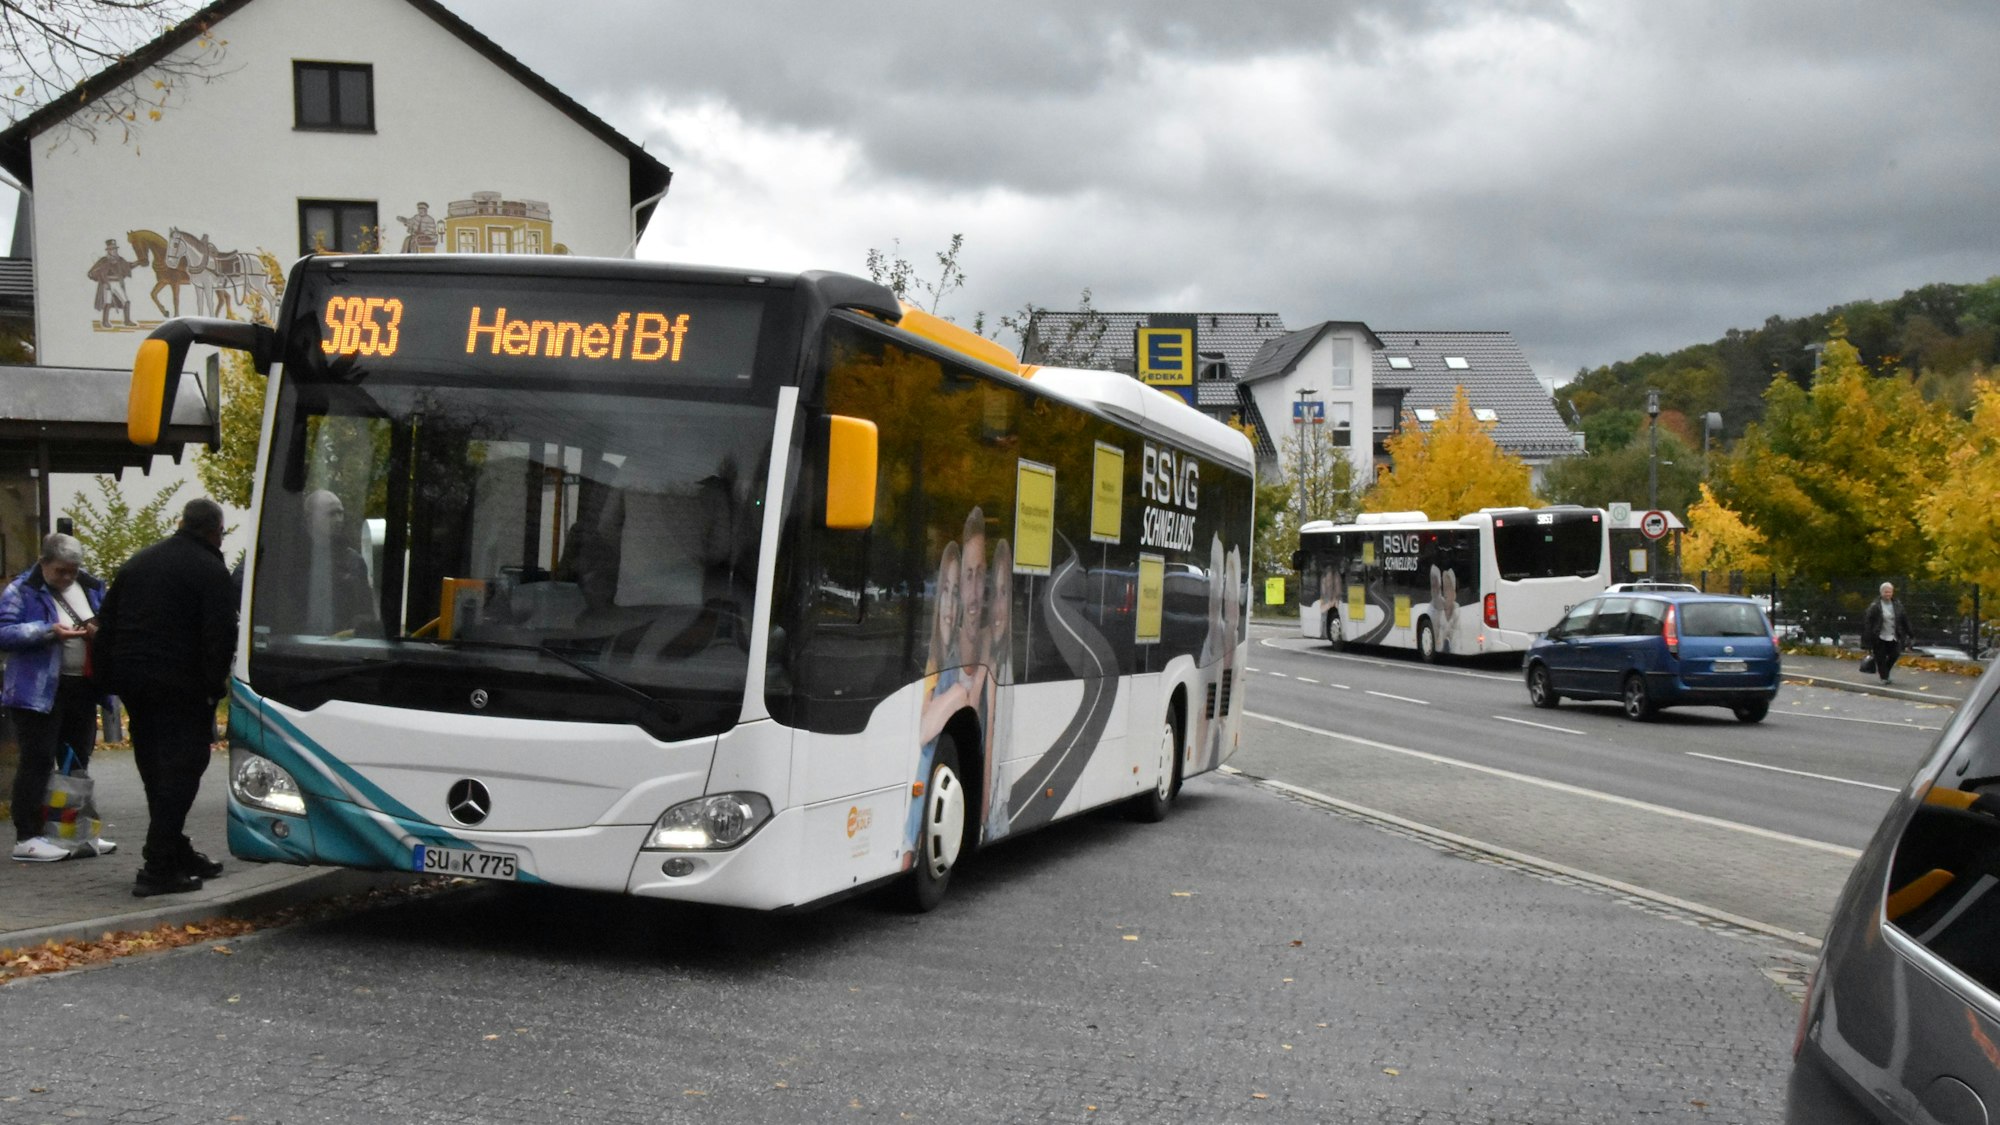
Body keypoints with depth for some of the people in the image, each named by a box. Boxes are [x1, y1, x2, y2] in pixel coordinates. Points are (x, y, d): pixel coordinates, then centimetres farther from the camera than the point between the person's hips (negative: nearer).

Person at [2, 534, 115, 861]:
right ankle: (27, 837, -1)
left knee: (77, 762, 13)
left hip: (83, 686, 6)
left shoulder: (91, 588, 11)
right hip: (40, 690, -6)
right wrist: (48, 631, -24)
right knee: (37, 761, -5)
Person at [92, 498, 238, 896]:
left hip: (131, 680, 8)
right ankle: (159, 869, -12)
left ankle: (177, 854, 25)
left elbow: (105, 624, 18)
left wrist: (108, 677, 18)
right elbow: (221, 635, -16)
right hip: (178, 683, -8)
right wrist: (215, 685, -10)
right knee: (181, 769, -6)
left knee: (156, 770, 16)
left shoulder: (139, 562, 17)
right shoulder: (211, 570, -7)